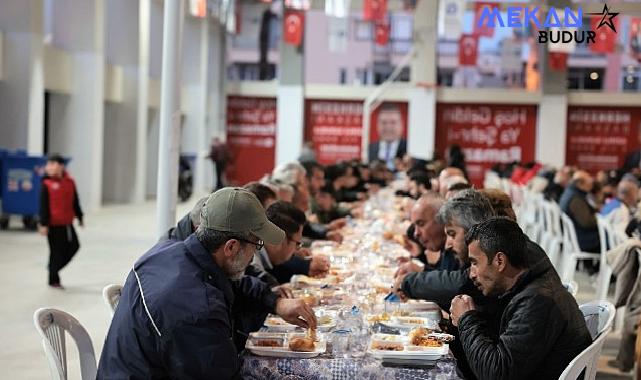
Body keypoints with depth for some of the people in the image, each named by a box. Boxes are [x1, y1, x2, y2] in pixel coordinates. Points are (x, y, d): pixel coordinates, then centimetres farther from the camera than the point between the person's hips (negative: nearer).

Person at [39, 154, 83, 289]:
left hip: (67, 223, 5)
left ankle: (54, 268, 26)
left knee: (74, 246, 9)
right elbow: (43, 206, -10)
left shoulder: (69, 182, 4)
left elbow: (75, 202, 13)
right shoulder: (47, 184, -9)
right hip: (53, 225, -5)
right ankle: (54, 280, 14)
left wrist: (80, 217, 16)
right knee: (56, 251, 1)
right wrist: (43, 224, -13)